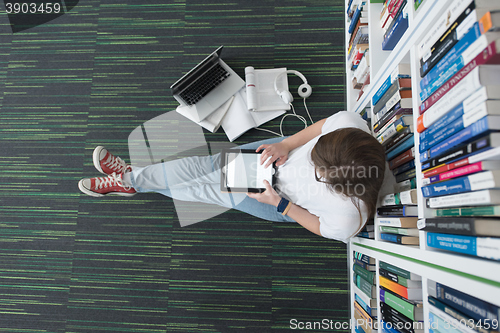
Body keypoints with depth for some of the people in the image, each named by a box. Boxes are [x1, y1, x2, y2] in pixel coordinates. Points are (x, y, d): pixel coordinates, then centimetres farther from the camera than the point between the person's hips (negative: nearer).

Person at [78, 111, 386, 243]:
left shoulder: (347, 218, -38)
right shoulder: (349, 123, -31)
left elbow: (320, 228, -17)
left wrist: (279, 204, -24)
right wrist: (286, 145, -22)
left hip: (288, 206, -4)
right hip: (286, 154, 4)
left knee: (207, 187, 2)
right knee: (214, 164, 0)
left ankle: (129, 182, 26)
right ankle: (131, 176, 23)